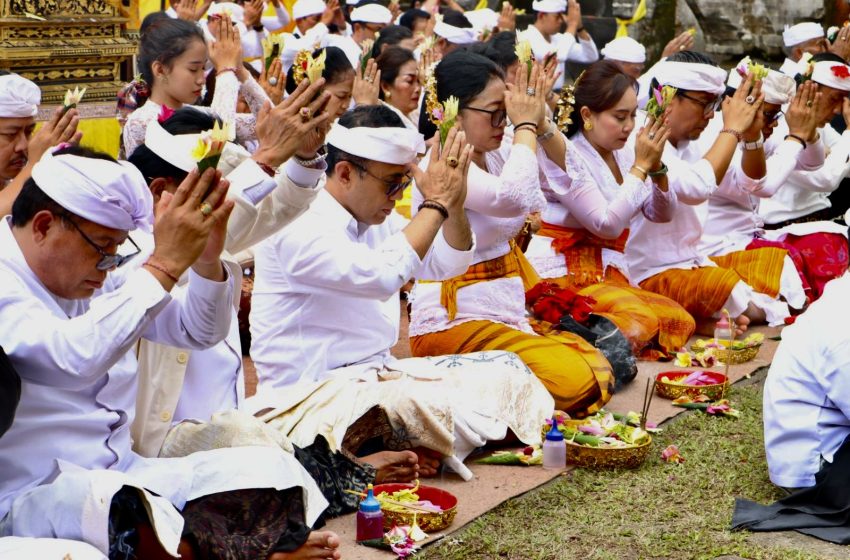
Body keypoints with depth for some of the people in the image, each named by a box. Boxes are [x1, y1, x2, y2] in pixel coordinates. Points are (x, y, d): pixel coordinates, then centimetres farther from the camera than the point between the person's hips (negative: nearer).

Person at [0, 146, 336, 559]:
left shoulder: (94, 275, 12)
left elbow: (196, 332, 15)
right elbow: (72, 358, -32)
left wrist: (207, 260, -5)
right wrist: (164, 265, -26)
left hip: (122, 474, 8)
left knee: (271, 470, -12)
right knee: (118, 505, -40)